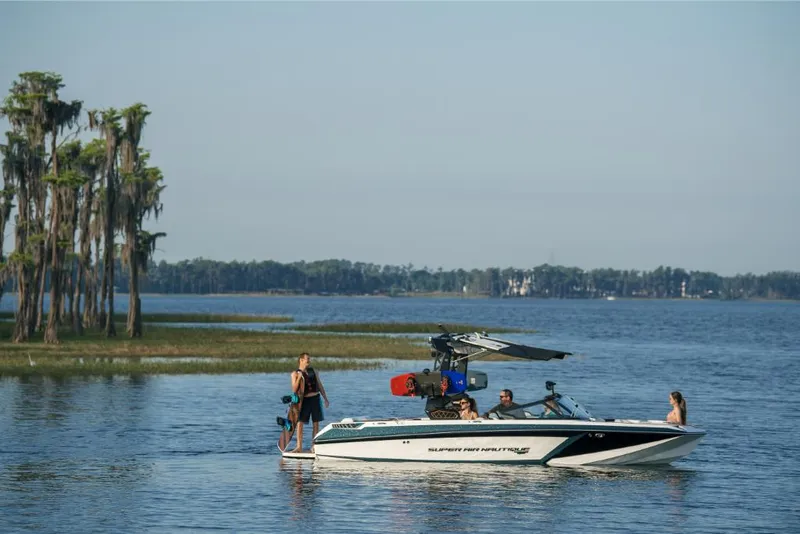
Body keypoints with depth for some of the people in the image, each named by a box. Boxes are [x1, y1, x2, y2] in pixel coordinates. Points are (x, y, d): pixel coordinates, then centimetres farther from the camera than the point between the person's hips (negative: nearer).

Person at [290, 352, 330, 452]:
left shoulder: (314, 372, 12)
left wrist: (326, 399, 12)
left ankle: (314, 446, 11)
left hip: (315, 399, 3)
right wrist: (299, 378, -19)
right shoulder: (295, 374, 1)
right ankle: (299, 446, -3)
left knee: (316, 424, 4)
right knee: (300, 423, -7)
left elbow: (320, 386, 17)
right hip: (304, 400, -3)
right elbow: (294, 389, -7)